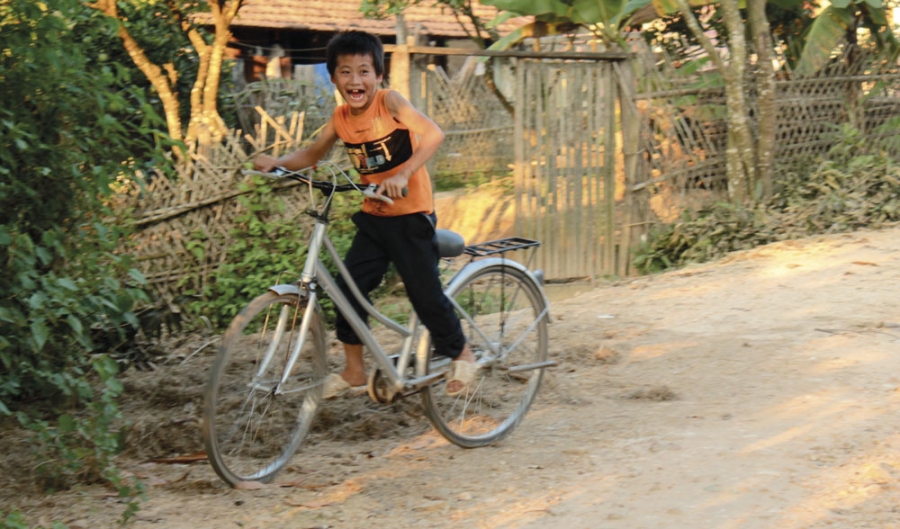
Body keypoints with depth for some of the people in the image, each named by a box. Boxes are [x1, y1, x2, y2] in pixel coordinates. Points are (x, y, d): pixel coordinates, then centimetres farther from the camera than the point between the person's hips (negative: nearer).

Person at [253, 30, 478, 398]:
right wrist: (278, 162, -7)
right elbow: (313, 154, 12)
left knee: (425, 292, -3)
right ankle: (354, 370, 14)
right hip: (373, 217, 6)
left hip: (410, 215, -6)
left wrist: (404, 174, -45)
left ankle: (461, 354, 22)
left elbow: (433, 134, -31)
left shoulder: (388, 102, -17)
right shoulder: (341, 118, 0)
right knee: (349, 286, 0)